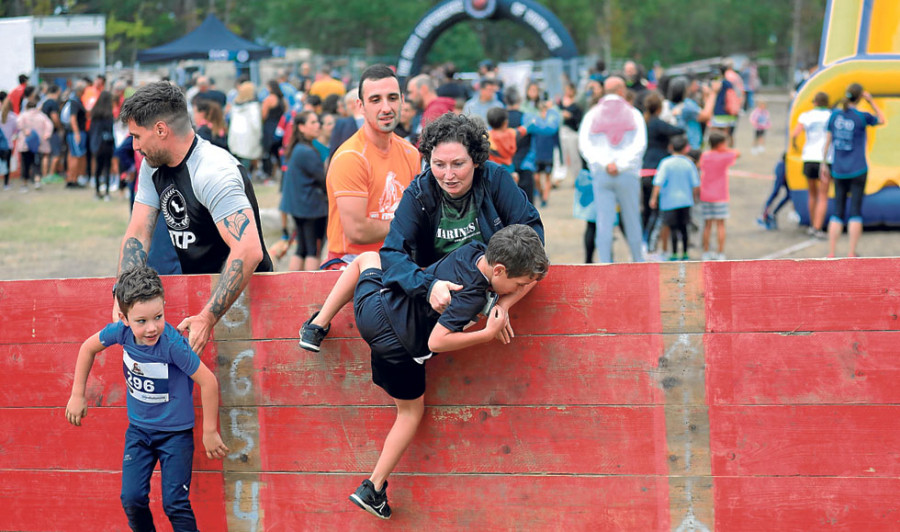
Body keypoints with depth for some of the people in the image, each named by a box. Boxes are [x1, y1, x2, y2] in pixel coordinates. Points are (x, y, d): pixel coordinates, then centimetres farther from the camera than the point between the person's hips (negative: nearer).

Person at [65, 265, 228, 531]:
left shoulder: (172, 344, -31)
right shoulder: (122, 332, -17)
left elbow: (208, 381, -26)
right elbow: (89, 347, 4)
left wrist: (210, 432, -18)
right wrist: (78, 395, 7)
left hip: (175, 432, -4)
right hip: (138, 429, 4)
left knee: (175, 502, -6)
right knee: (132, 498, 0)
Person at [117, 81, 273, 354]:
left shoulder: (214, 173, -24)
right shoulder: (153, 166, 4)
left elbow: (248, 251, -34)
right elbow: (138, 233, 3)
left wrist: (207, 319, -37)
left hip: (242, 296, -8)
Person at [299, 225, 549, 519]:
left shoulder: (475, 249, -5)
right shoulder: (473, 296, -25)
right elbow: (437, 341, -25)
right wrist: (488, 334, -23)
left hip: (375, 302, 6)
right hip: (396, 348, -6)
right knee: (411, 411, 17)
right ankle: (373, 488, 16)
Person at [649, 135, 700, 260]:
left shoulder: (666, 163, -8)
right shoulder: (689, 163, 0)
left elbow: (659, 182, -11)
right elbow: (696, 183, 4)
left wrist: (654, 197, -4)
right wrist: (696, 195, 21)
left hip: (670, 201, -3)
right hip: (685, 200, 3)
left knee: (673, 227, -1)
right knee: (683, 227, 12)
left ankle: (674, 254, -2)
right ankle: (685, 253, 15)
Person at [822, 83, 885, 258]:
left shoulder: (835, 115, 0)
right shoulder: (862, 117, -10)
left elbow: (827, 141, 5)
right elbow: (881, 120, 9)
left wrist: (824, 164, 13)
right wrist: (871, 101, 9)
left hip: (838, 171, 4)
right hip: (858, 171, -3)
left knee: (838, 212, 6)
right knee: (855, 212, 1)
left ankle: (831, 253, 1)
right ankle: (852, 253, -1)